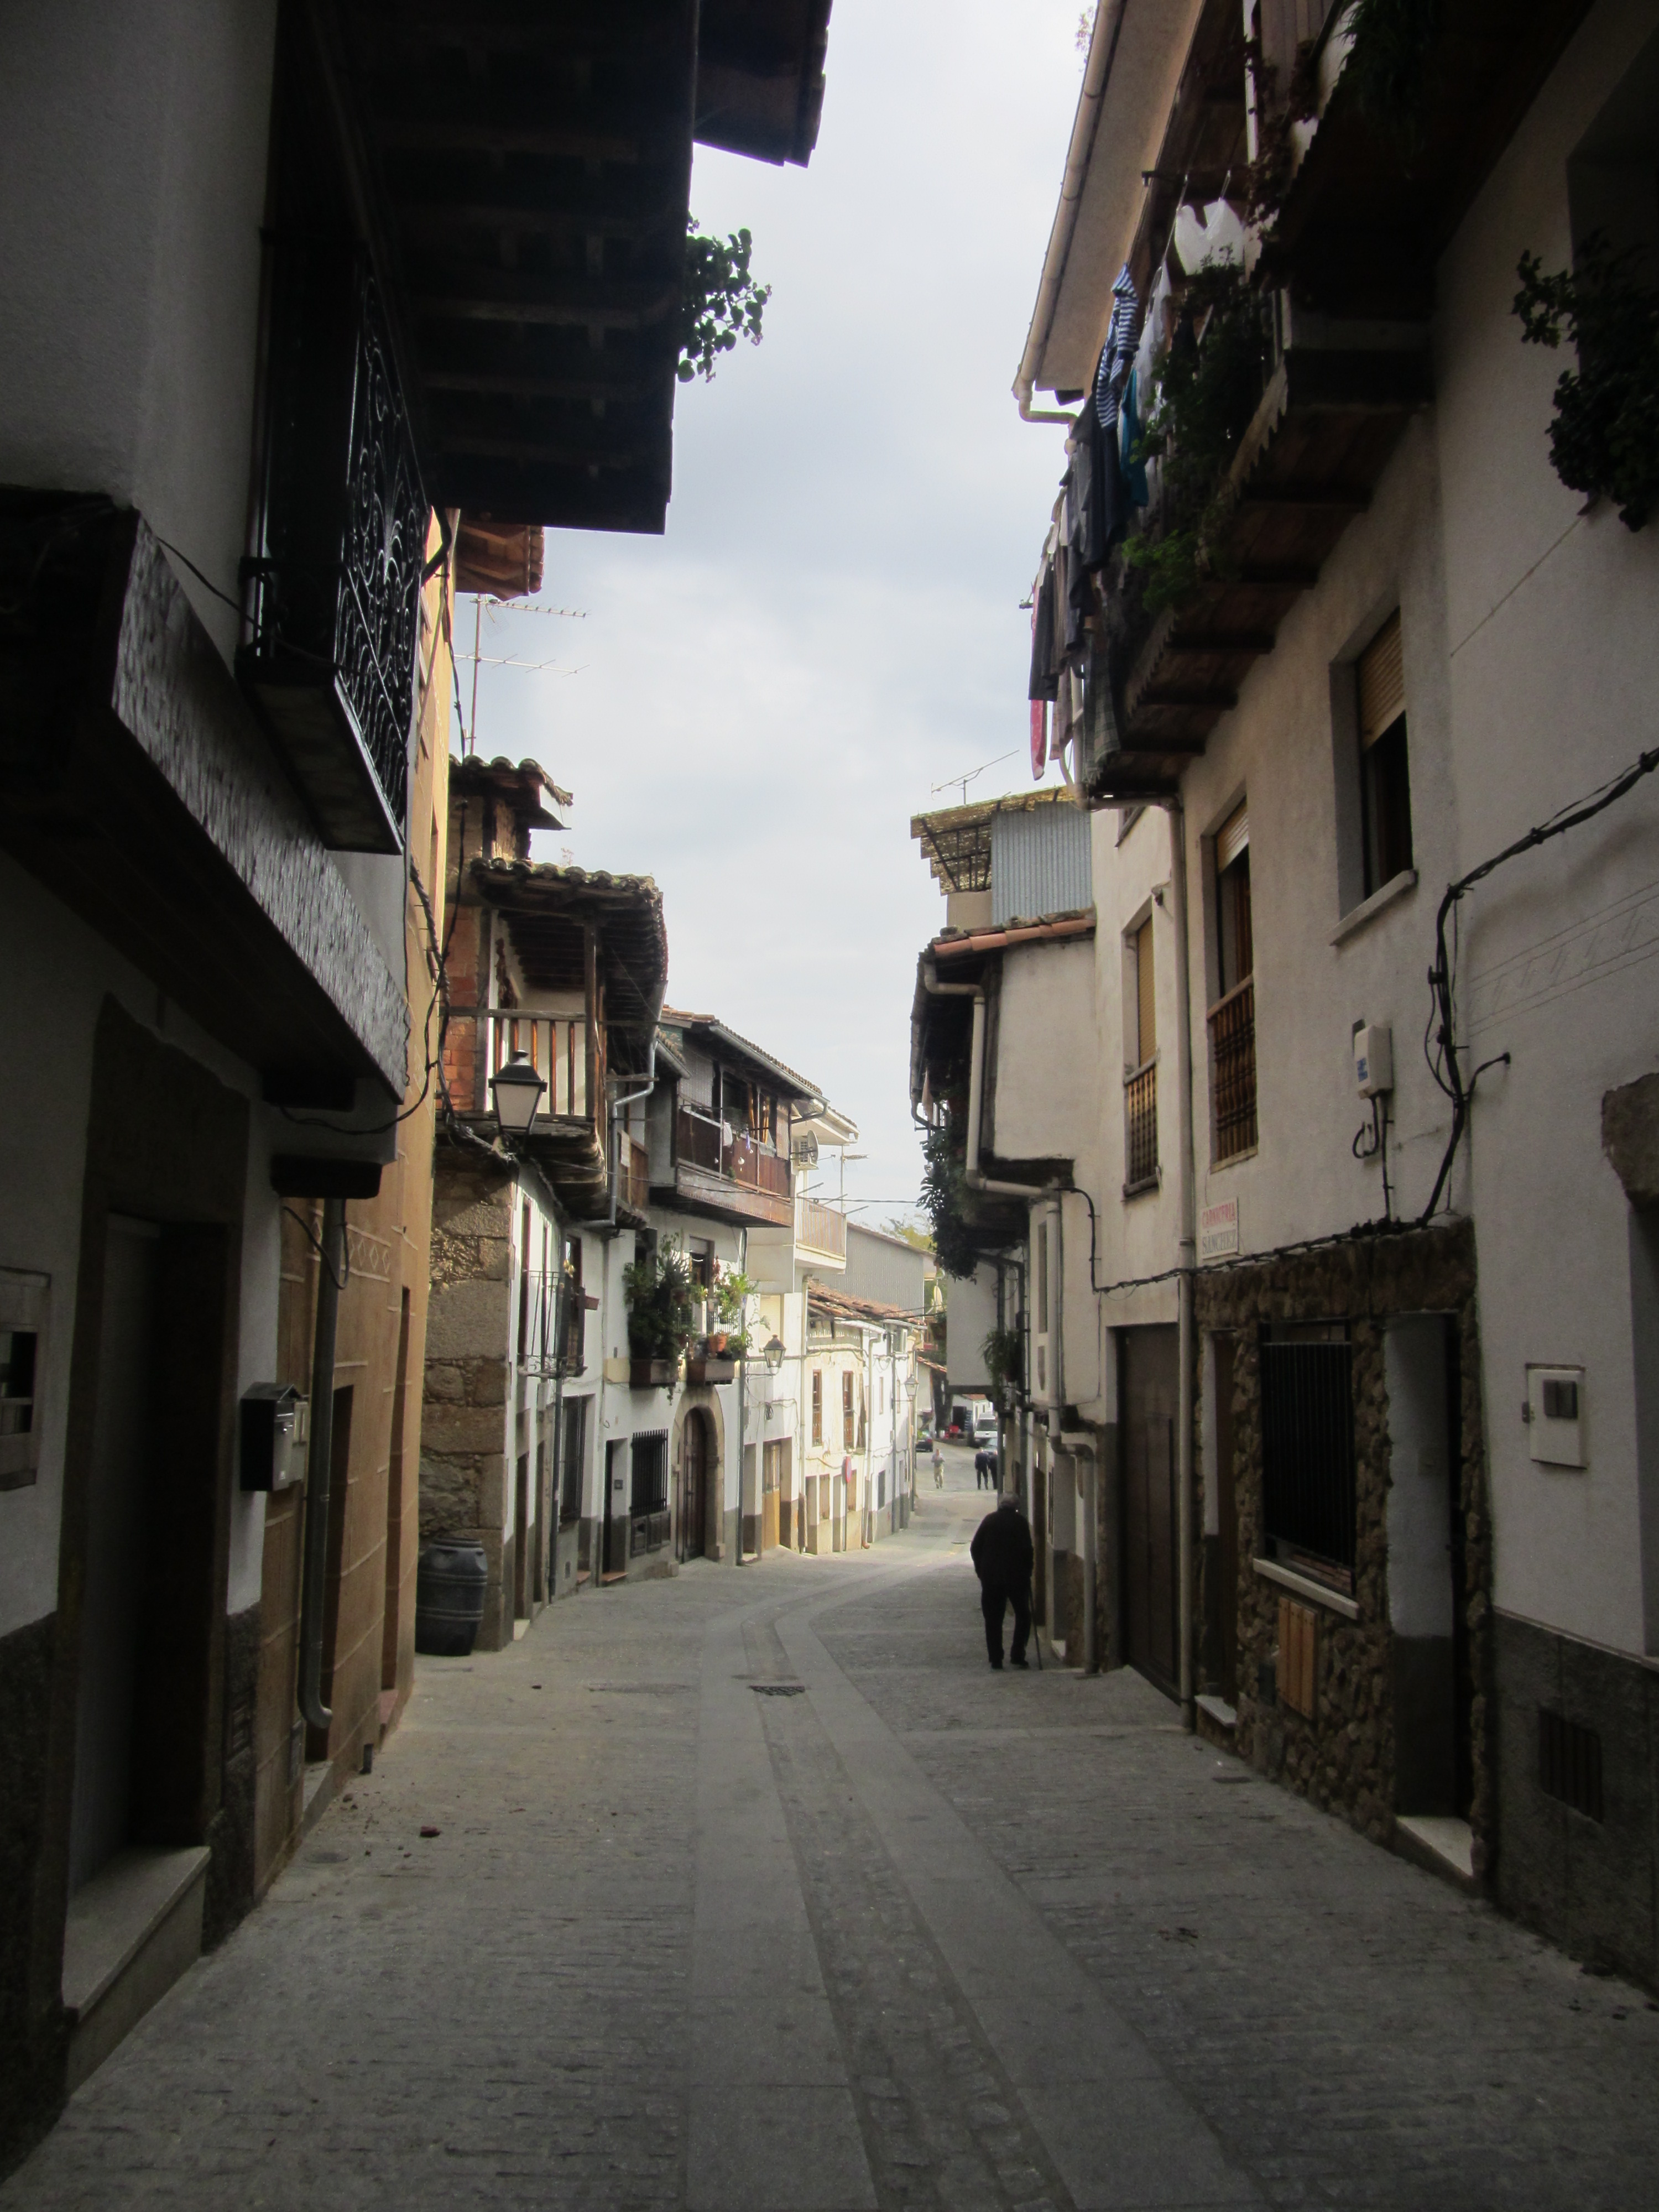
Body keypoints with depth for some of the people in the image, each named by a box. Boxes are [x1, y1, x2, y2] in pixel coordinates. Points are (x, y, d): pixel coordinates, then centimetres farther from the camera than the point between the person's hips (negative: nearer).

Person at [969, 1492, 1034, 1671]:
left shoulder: (989, 1520, 5)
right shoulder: (1020, 1521, -1)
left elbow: (975, 1548, 4)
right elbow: (1027, 1550, -8)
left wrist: (981, 1570, 11)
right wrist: (1028, 1571, 3)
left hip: (991, 1577, 2)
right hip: (1017, 1576, -2)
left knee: (993, 1619, 6)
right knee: (1023, 1615, 13)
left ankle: (996, 1660, 3)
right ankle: (1017, 1656, 5)